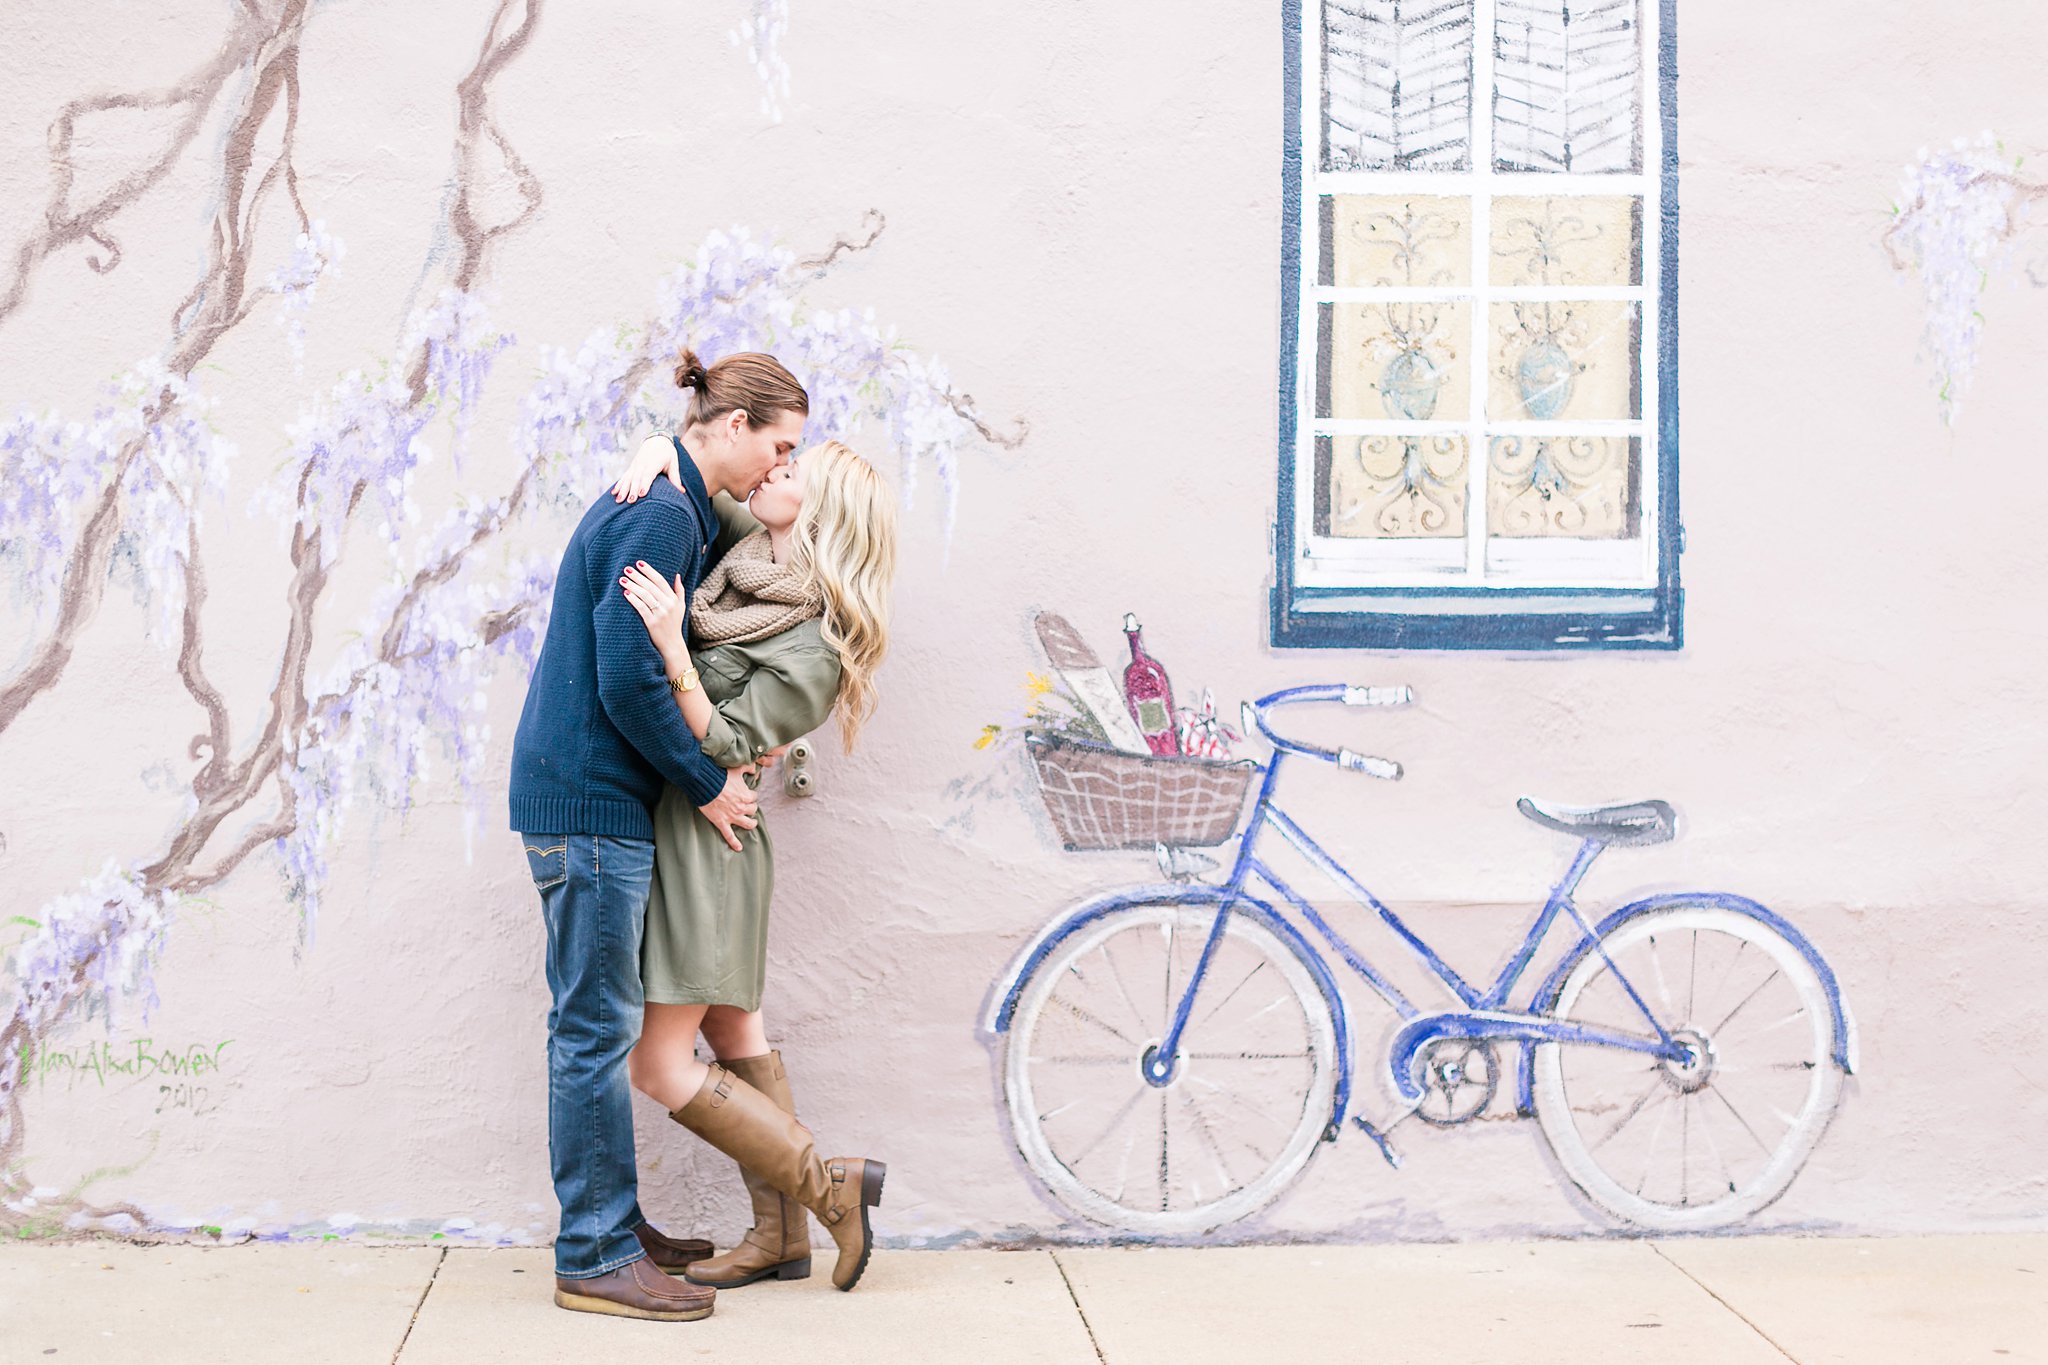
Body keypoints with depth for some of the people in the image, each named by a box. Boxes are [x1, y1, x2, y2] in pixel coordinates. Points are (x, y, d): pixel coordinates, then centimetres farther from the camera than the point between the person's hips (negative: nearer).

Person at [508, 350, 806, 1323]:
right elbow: (630, 678, -22)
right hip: (589, 801, -11)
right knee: (597, 1026, -5)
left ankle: (612, 1227, 24)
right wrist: (706, 784, -11)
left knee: (593, 1023, 15)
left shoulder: (663, 506, 16)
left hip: (588, 796, 11)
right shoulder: (662, 516, -17)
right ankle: (595, 1258, 2)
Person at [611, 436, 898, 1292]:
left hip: (704, 837, -9)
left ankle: (829, 1187, 3)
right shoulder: (747, 556, 3)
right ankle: (780, 1236, 23)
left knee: (659, 1066, -7)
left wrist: (670, 646, -34)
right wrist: (656, 457, -10)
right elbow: (690, 459, 14)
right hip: (676, 832, 9)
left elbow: (723, 747, -23)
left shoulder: (812, 649, -19)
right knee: (733, 1037, 14)